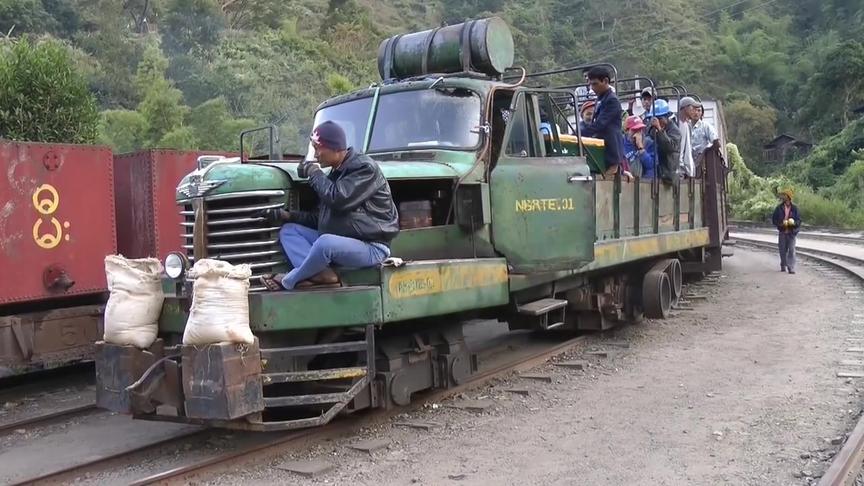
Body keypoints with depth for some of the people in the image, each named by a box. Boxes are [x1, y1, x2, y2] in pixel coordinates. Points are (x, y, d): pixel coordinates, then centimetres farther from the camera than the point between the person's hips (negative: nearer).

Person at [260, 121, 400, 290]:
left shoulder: (365, 168, -9)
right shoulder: (335, 173, 18)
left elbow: (337, 199, -23)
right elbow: (321, 219, 20)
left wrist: (314, 173, -9)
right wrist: (288, 216, 7)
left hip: (371, 246, -9)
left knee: (326, 242, -38)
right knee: (288, 230, 2)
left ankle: (288, 282, -12)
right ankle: (322, 274, -23)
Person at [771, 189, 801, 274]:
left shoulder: (794, 208, -1)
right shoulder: (779, 208, 2)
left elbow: (799, 220, 2)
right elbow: (774, 219, 4)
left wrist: (794, 223, -19)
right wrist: (780, 224, -13)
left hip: (791, 232, -2)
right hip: (782, 232, 2)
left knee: (791, 250, -8)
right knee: (782, 250, 10)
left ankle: (791, 268, -7)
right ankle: (783, 266, 26)